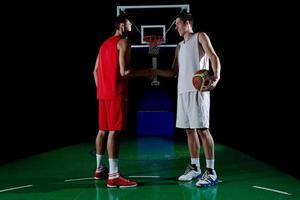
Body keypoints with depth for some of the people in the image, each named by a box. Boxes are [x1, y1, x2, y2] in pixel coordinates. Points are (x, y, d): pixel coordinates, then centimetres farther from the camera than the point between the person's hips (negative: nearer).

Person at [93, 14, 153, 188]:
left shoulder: (105, 43, 19)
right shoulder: (123, 42, -7)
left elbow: (95, 71, 19)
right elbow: (124, 71, -17)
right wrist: (145, 72, -5)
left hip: (103, 93, 9)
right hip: (116, 94, -9)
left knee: (103, 130, 13)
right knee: (114, 131, -12)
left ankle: (100, 169, 22)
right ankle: (114, 176, -13)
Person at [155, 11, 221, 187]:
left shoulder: (200, 37, 5)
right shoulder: (179, 47, 24)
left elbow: (213, 57, -8)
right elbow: (174, 72, 25)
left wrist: (216, 76, -27)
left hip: (198, 90, -7)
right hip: (183, 91, 7)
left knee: (202, 129, -11)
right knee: (189, 129, 8)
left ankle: (211, 172, -8)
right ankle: (195, 168, 16)